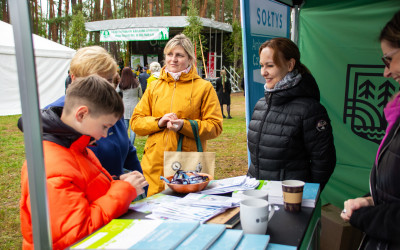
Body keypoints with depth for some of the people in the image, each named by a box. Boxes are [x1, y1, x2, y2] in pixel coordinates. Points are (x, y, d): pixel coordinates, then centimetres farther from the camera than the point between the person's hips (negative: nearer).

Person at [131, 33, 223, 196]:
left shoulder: (204, 87, 4)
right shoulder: (153, 87, 13)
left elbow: (215, 126, -2)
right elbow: (135, 122, 11)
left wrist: (184, 125, -15)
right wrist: (158, 122, -7)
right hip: (155, 165, 3)